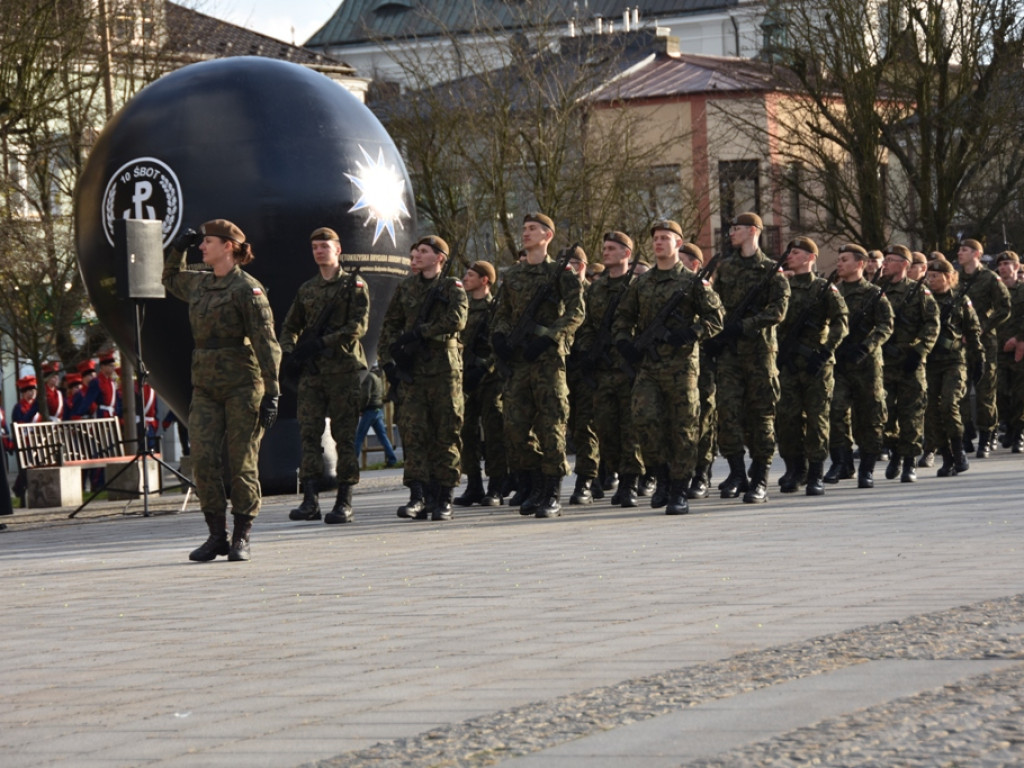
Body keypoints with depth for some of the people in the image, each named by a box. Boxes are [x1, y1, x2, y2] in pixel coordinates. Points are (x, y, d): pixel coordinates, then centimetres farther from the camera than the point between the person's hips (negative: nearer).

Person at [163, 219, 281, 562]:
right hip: (205, 385, 6)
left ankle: (241, 538, 7)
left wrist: (272, 393, -17)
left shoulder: (247, 288, -8)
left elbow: (266, 343, -11)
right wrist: (177, 248, 19)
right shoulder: (200, 284, 13)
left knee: (242, 463, -2)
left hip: (242, 384, -6)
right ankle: (217, 536, 7)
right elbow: (170, 279, 37)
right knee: (204, 460, -2)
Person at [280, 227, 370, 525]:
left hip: (344, 369, -5)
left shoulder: (354, 285, 3)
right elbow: (289, 326, 23)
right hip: (310, 371, 5)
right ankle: (310, 500, -2)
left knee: (344, 436, -3)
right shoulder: (306, 289, 18)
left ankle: (344, 503, -1)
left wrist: (322, 343, -16)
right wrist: (287, 353, 3)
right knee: (309, 433, -2)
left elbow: (358, 326, -9)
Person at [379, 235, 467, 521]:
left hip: (444, 369, -3)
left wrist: (419, 333, -15)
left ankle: (443, 499, 2)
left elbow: (456, 320, -14)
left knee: (446, 434, -2)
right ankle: (418, 496, -10)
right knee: (413, 432, -7)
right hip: (412, 371, 3)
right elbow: (389, 326, 18)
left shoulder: (452, 287, 3)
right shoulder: (405, 288, 16)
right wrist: (387, 360, 6)